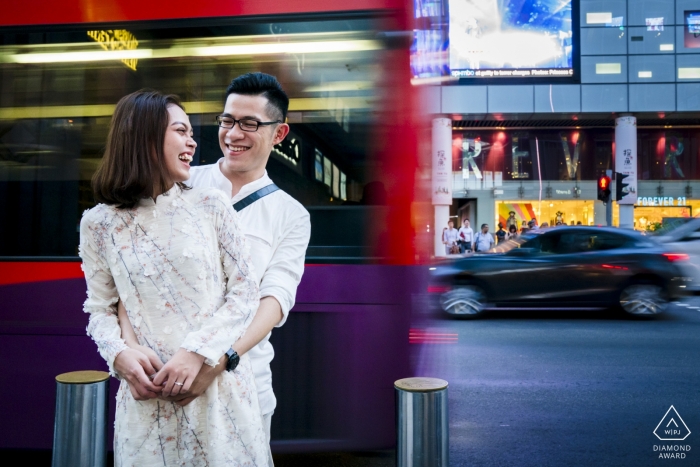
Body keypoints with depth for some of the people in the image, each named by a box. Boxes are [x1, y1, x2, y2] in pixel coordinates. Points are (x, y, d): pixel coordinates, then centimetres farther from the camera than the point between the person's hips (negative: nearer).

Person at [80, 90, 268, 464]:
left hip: (220, 387, 0)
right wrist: (120, 355, -12)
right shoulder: (99, 223, 1)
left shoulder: (210, 205, -1)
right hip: (147, 393, 0)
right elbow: (100, 309, 7)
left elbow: (246, 292, -3)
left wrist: (197, 351, -14)